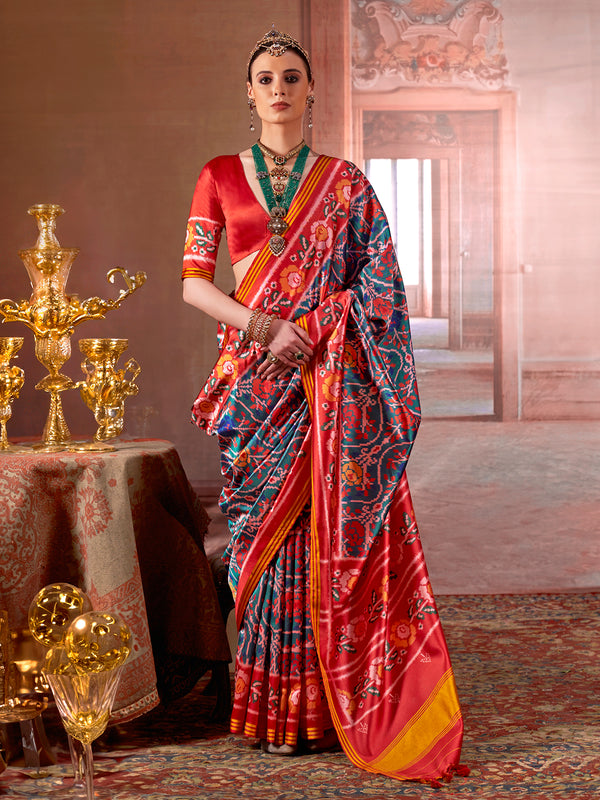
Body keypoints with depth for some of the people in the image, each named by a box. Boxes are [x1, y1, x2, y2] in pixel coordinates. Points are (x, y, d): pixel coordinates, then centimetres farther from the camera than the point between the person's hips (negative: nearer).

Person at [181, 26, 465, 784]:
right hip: (256, 380, 1)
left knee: (334, 532, -4)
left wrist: (307, 329, -13)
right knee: (269, 530, 0)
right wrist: (258, 324, -12)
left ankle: (337, 703, 5)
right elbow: (193, 282, 4)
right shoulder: (220, 177, 9)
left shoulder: (345, 182, 7)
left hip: (333, 377, -1)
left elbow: (374, 283, 1)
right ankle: (281, 706, 9)